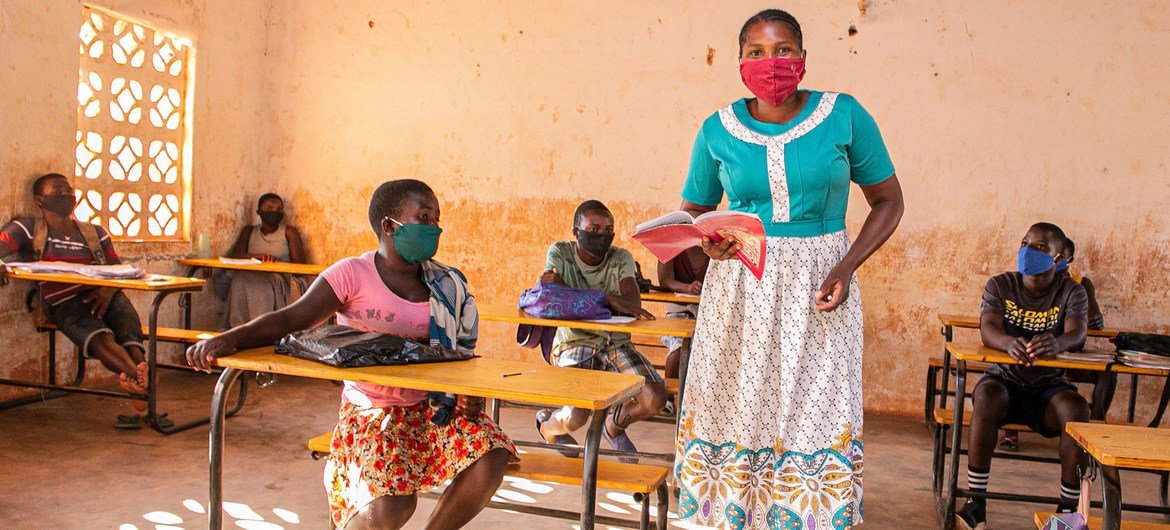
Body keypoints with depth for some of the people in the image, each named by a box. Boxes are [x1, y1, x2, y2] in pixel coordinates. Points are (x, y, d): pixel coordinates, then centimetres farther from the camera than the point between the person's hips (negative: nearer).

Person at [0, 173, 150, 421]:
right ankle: (144, 381, -60)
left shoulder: (95, 233, 25)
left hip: (102, 296, 4)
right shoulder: (28, 229, 17)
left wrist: (109, 289, -5)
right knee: (100, 337, -35)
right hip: (63, 303, -3)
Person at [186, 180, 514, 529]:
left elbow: (460, 350, 10)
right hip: (372, 411, -4)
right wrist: (230, 338, -31)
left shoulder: (444, 284, 6)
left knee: (491, 459, -19)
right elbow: (290, 319, -15)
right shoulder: (352, 275, -8)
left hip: (430, 406, 5)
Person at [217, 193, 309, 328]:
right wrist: (259, 256, -15)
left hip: (282, 279, -2)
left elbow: (300, 265, 3)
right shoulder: (249, 231, 22)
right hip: (253, 277, 3)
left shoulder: (289, 232, 11)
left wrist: (278, 261, -17)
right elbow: (234, 255, 4)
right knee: (239, 280, -34)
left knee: (264, 283, -39)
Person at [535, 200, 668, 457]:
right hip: (574, 344, -3)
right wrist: (607, 299, -29)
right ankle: (547, 425, 16)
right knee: (576, 418, -24)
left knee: (655, 399, -18)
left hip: (615, 344, 3)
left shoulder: (621, 258, 1)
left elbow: (633, 303, -18)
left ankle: (614, 425, 18)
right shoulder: (560, 253, -2)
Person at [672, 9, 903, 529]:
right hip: (739, 287, 1)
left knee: (815, 414, 0)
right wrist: (707, 241, -13)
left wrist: (846, 266, -9)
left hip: (817, 288, -1)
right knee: (736, 410, 5)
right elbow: (691, 212, 10)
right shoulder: (718, 129, 1)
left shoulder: (844, 115, -3)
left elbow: (887, 199, 5)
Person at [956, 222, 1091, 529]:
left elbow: (1077, 334, -20)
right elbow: (988, 329, -17)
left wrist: (1056, 344, -46)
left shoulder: (1072, 292, 0)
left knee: (1077, 410, -32)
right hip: (1005, 380, 0)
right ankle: (976, 503, -27)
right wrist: (1010, 343, -42)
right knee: (987, 395, -34)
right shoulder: (1000, 286, 0)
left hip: (1049, 386, 0)